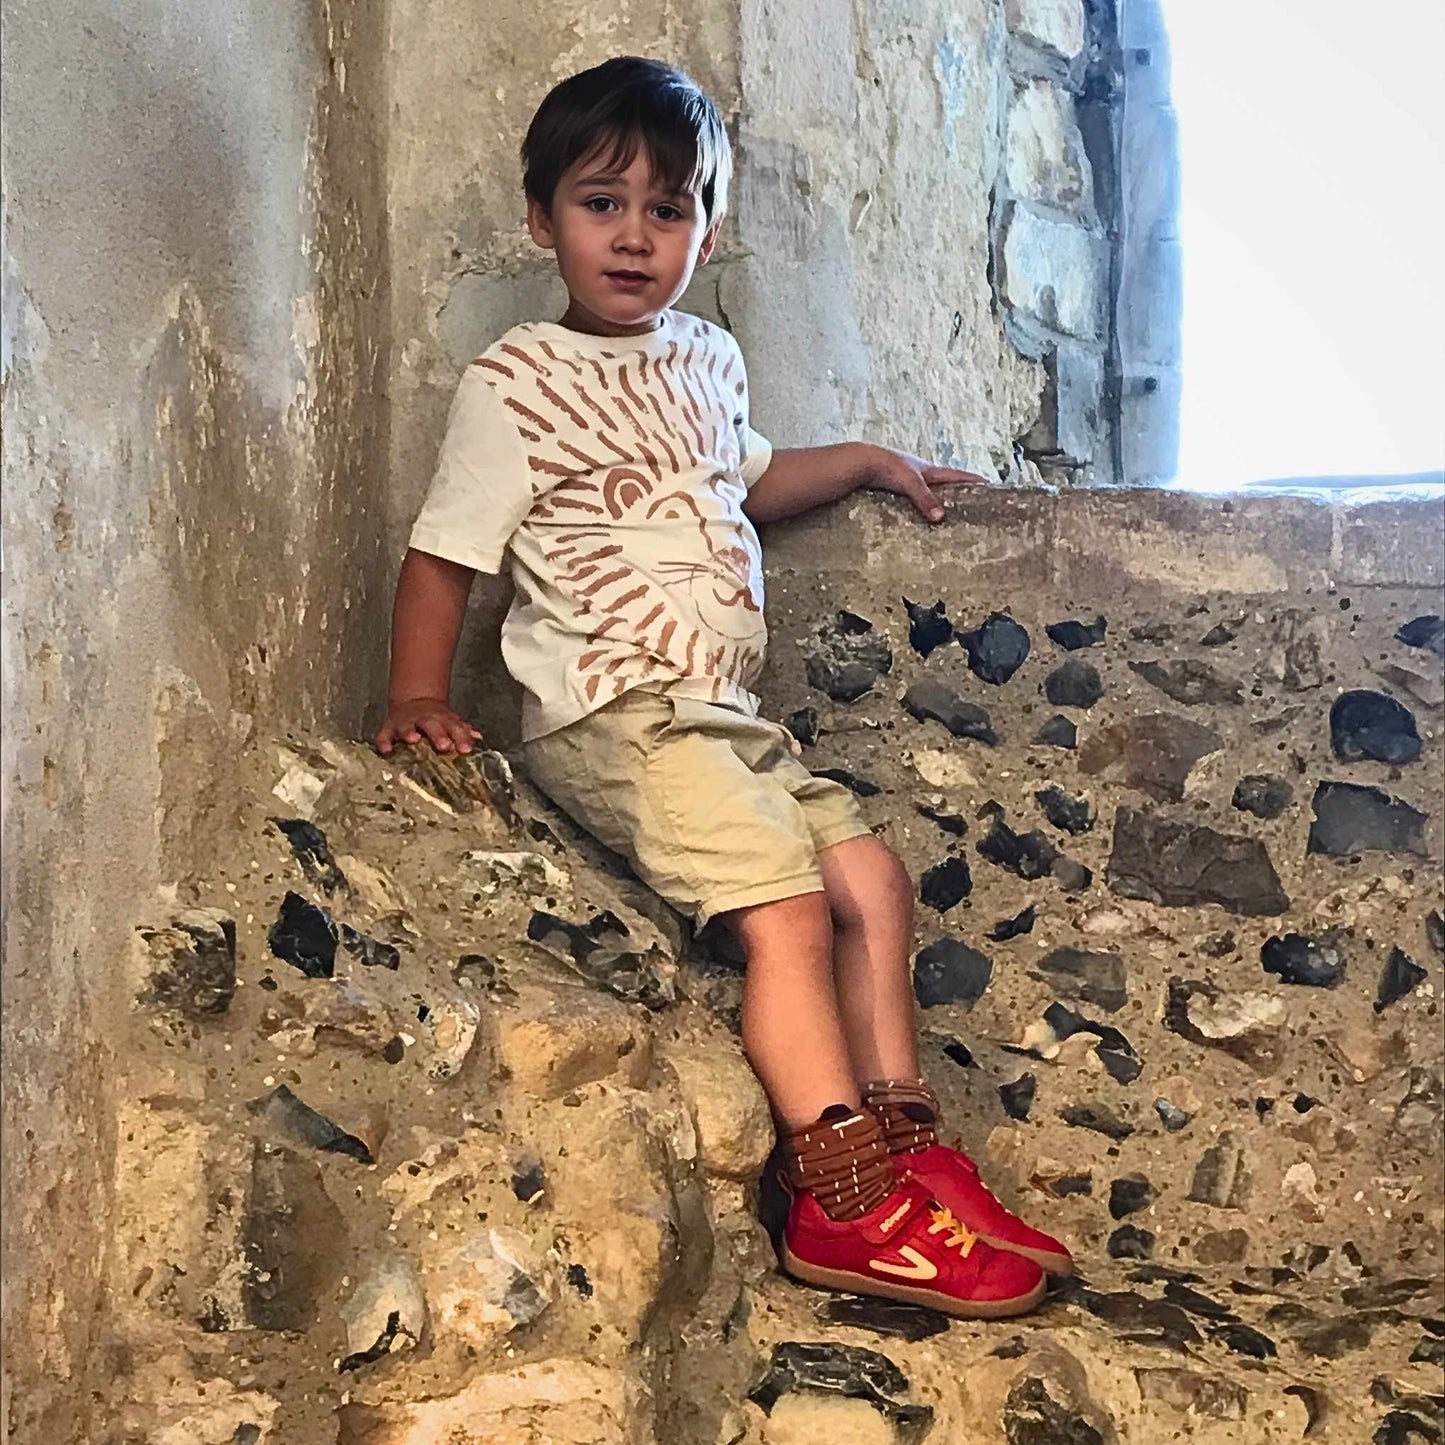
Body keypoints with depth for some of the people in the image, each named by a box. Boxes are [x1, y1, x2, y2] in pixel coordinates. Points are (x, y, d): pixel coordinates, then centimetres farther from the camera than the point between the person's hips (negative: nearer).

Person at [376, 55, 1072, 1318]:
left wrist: (867, 462, 30)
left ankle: (906, 1155, 8)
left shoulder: (706, 359, 16)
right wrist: (418, 699, -16)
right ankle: (845, 1209, -15)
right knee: (786, 904, -20)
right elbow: (444, 554, -7)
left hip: (725, 715, 8)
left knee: (869, 874, 0)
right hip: (611, 716, -8)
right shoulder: (517, 382, -6)